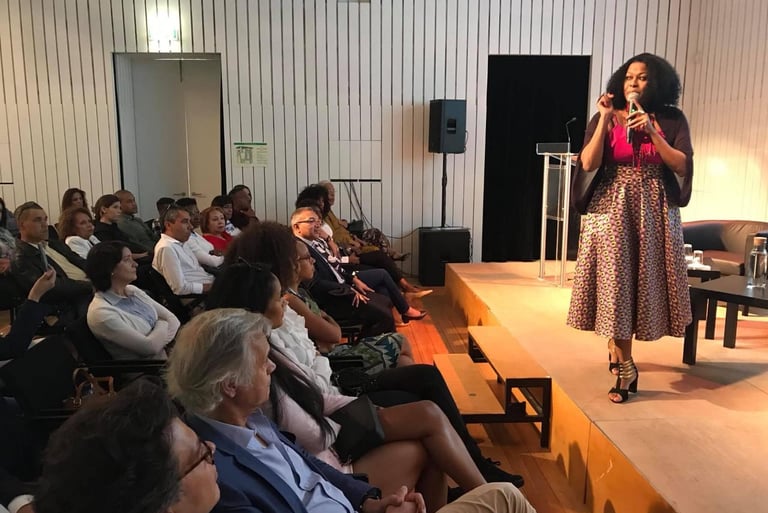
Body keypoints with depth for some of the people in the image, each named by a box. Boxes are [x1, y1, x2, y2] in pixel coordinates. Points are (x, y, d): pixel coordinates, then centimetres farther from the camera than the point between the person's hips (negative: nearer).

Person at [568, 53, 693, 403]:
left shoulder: (671, 120, 4)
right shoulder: (604, 118, 1)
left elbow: (681, 166, -7)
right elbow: (588, 164, -11)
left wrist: (652, 132, -16)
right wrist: (605, 120, -15)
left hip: (654, 213, 2)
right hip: (612, 210, -1)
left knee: (642, 282, 9)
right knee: (614, 283, -5)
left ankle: (617, 345, 31)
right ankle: (625, 367, 3)